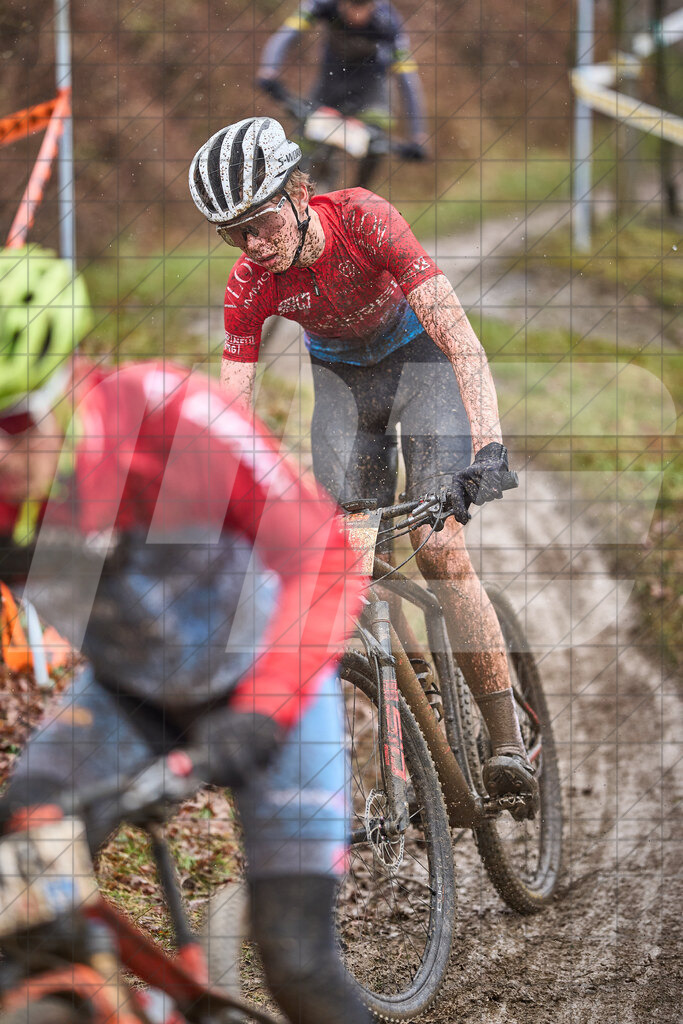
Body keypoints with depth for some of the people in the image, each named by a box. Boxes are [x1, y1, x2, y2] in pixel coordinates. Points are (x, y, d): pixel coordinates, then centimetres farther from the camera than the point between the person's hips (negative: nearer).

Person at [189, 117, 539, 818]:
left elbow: (457, 332, -38)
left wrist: (488, 440, -51)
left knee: (438, 550, -19)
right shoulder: (250, 285, -21)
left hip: (416, 357, -4)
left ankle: (509, 743, -18)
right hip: (340, 377, 4)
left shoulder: (362, 218, -32)